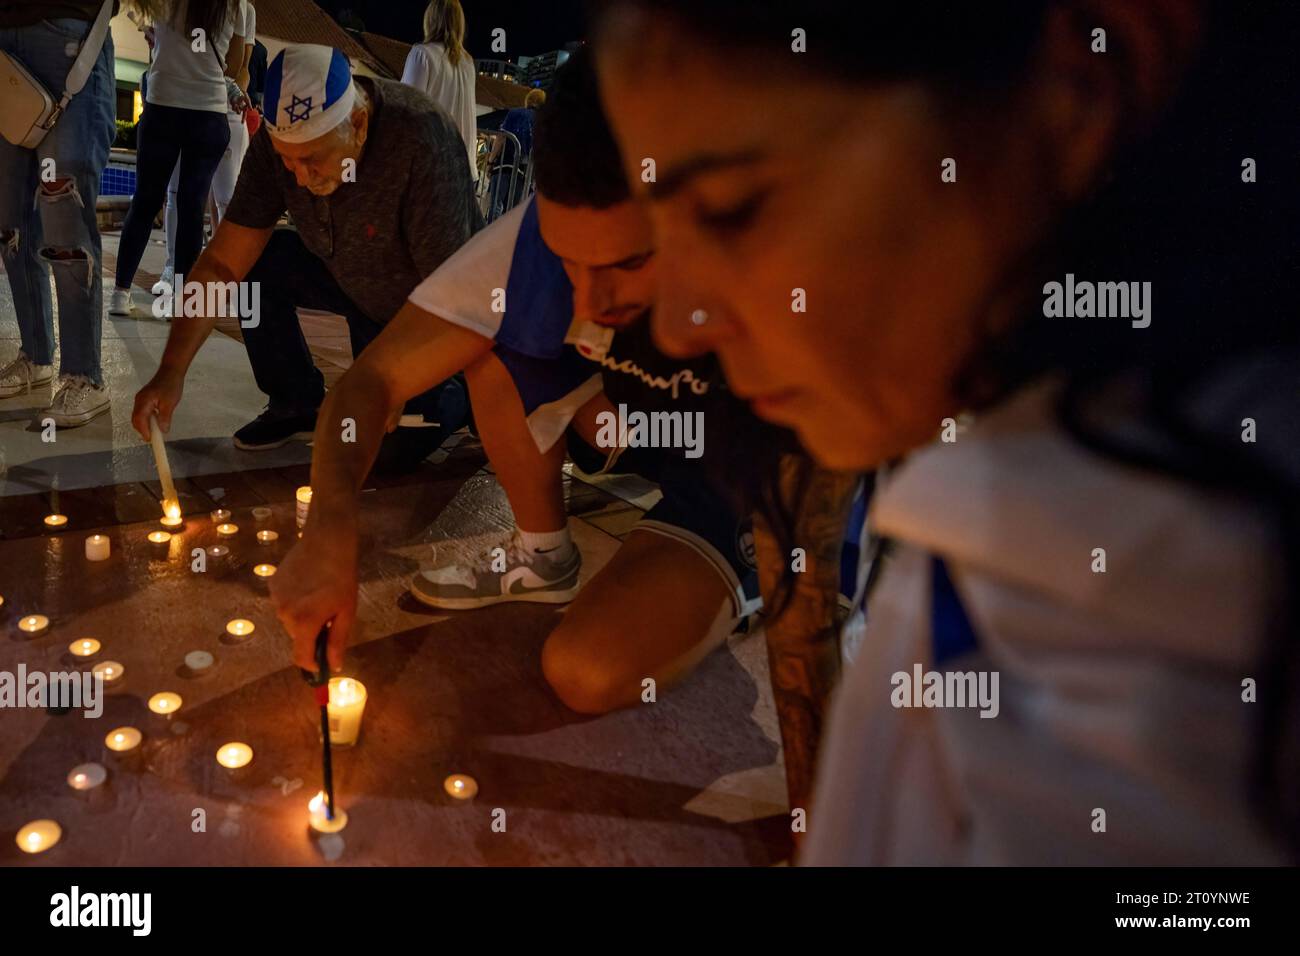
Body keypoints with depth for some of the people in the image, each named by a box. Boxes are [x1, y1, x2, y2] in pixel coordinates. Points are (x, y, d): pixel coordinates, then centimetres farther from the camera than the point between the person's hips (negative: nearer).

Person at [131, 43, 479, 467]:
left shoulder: (424, 143, -37)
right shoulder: (281, 138, -20)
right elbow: (222, 264, -18)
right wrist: (171, 371, -26)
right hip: (349, 280, 5)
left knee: (397, 447, -17)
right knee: (252, 260, -16)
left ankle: (459, 397, 17)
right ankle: (299, 405, 3)